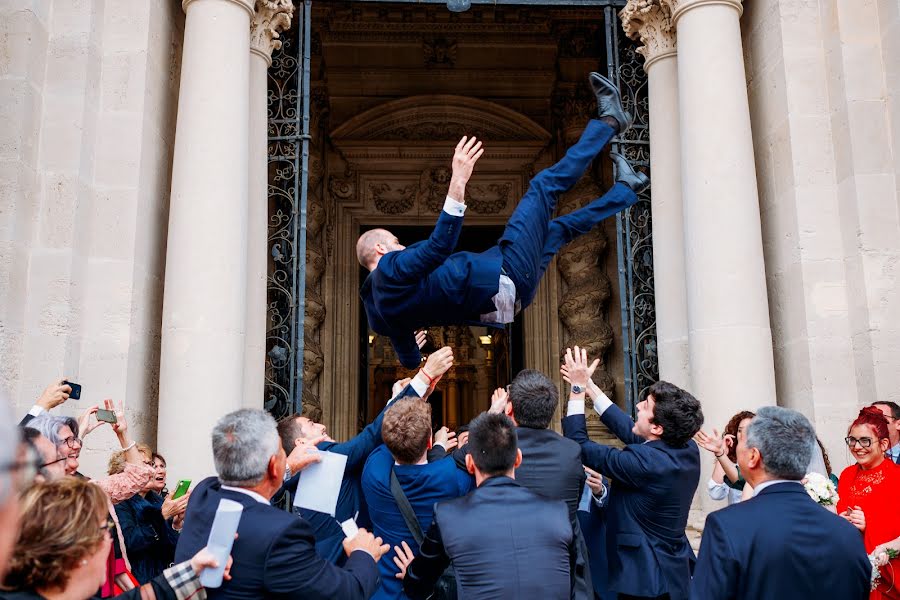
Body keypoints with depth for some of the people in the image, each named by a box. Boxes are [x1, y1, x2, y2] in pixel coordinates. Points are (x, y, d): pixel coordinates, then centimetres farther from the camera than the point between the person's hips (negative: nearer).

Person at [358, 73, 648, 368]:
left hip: (504, 301, 9)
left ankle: (626, 190, 43)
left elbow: (409, 360, 15)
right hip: (507, 279, -9)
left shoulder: (377, 309, 9)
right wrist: (458, 183, -37)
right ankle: (610, 122, 19)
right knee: (544, 186, 1)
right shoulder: (390, 269, -17)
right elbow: (438, 246, -33)